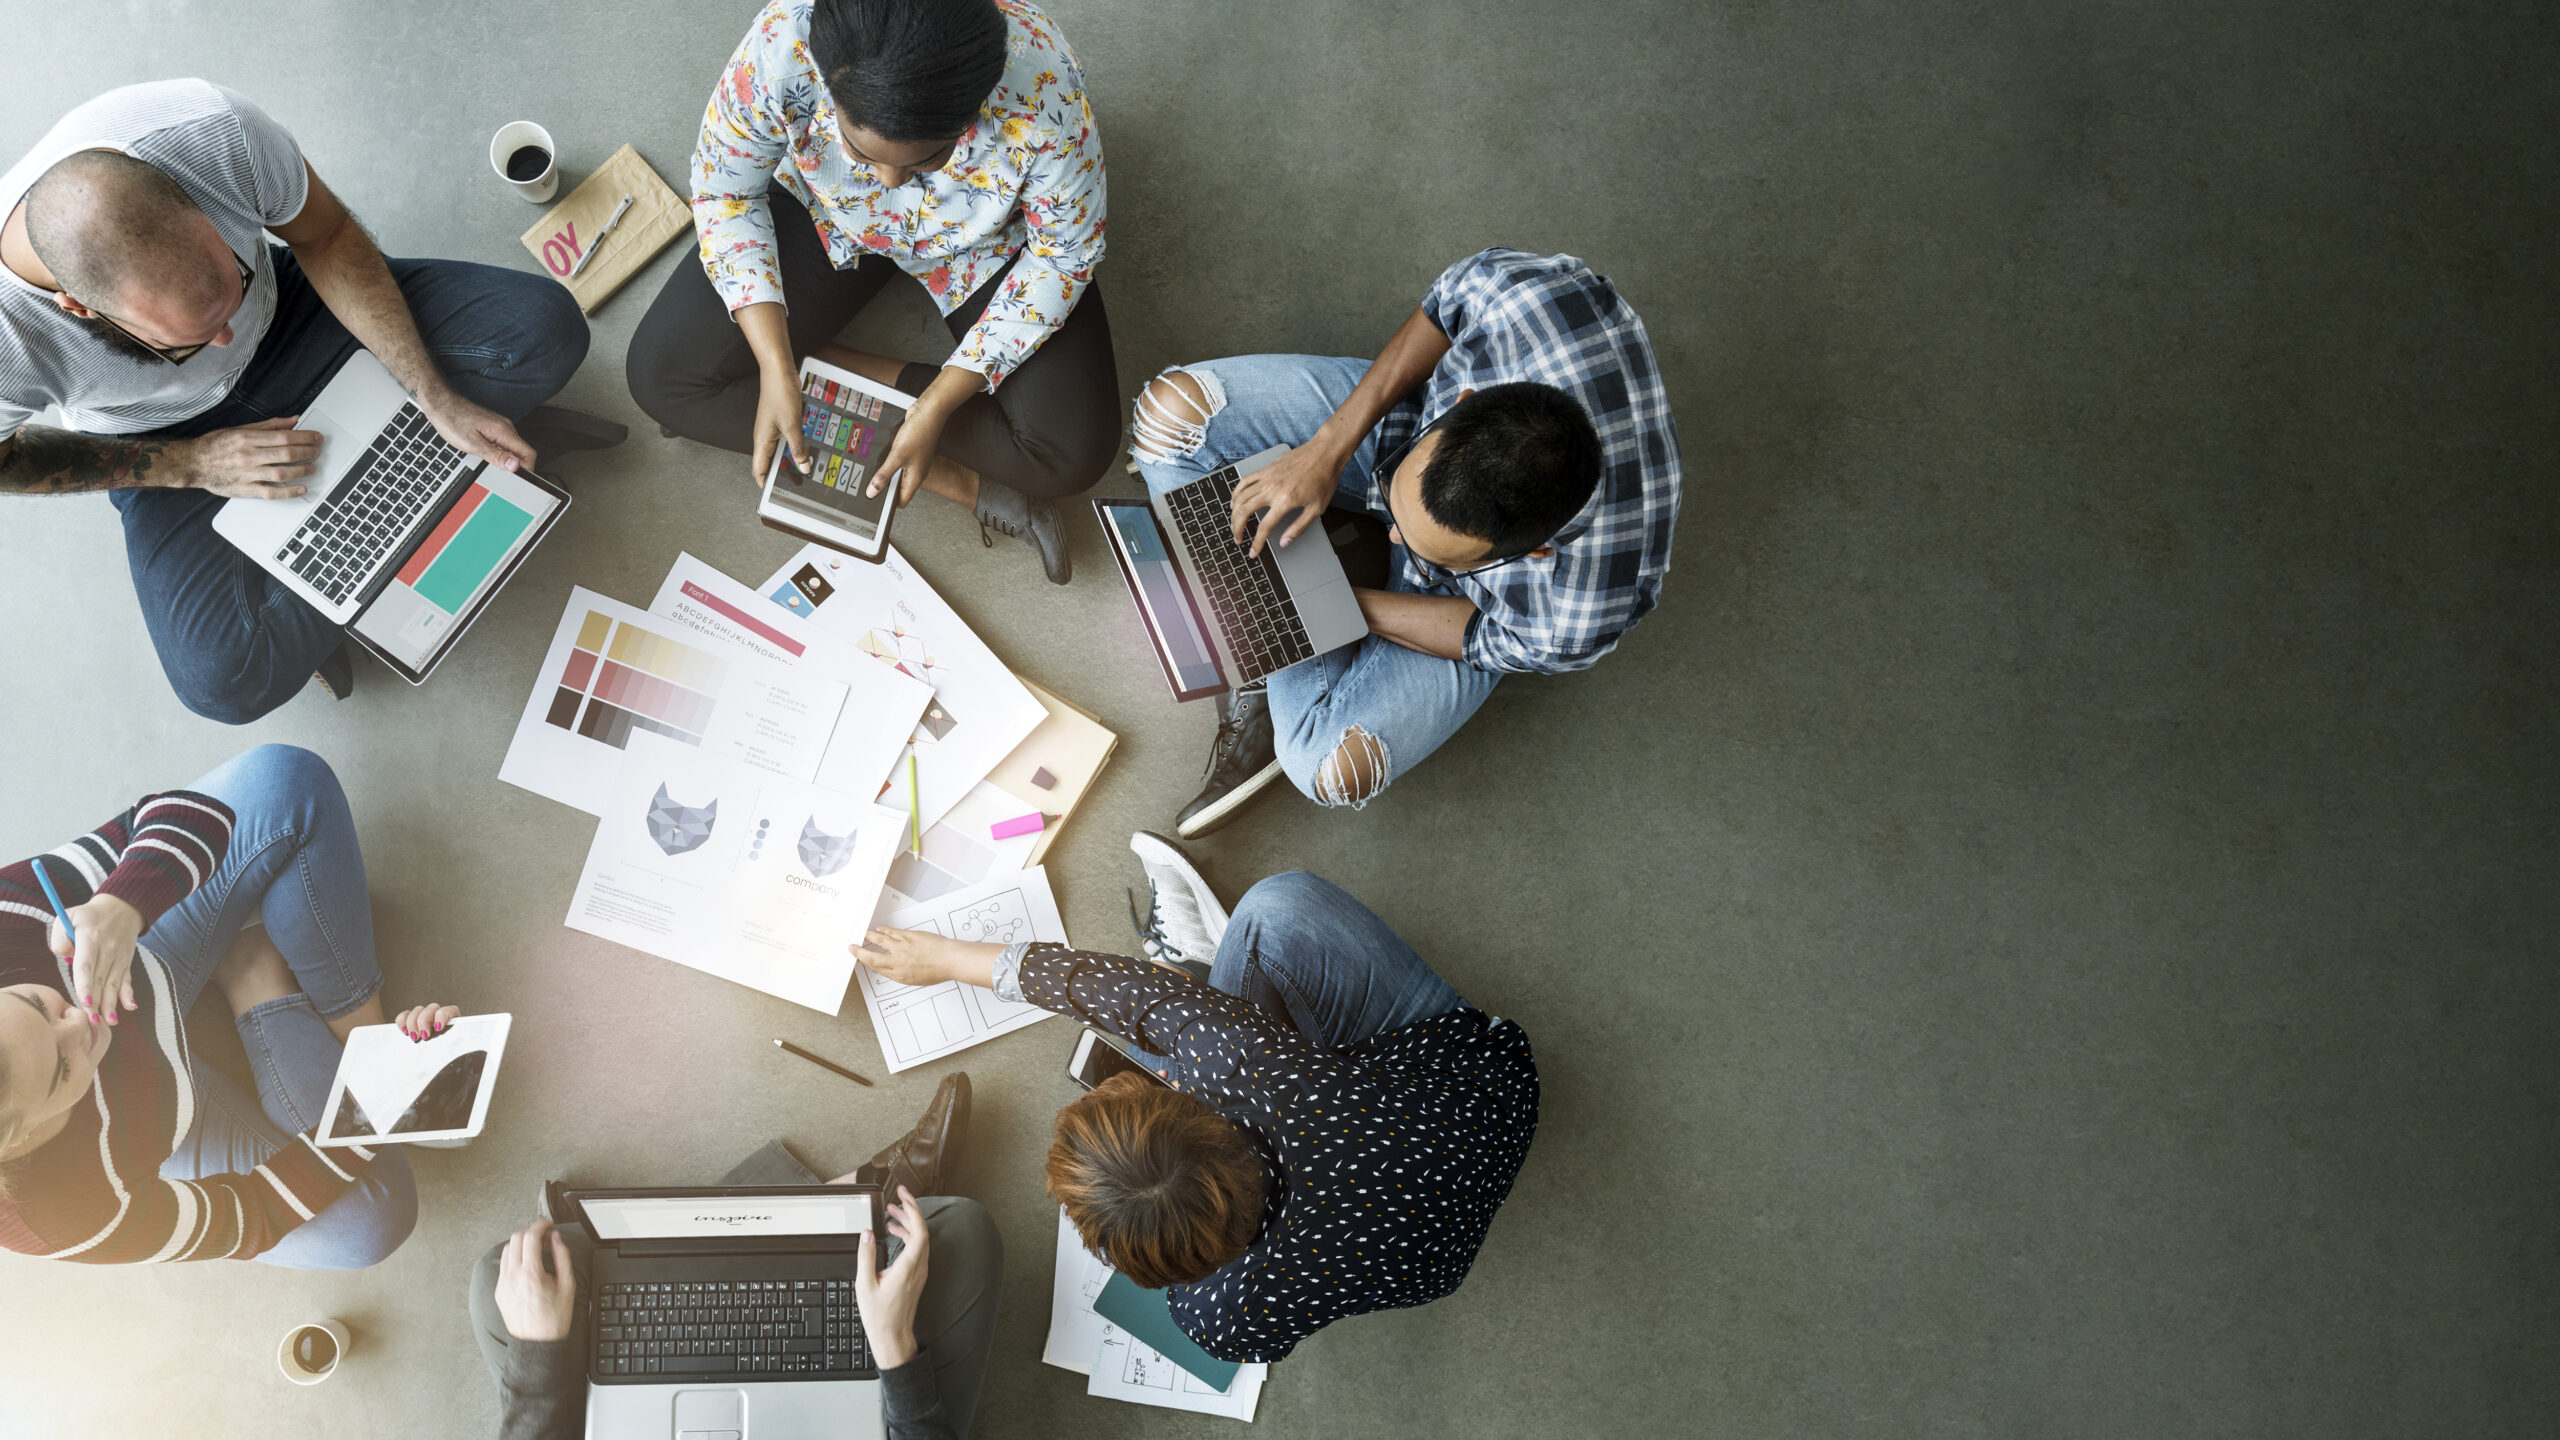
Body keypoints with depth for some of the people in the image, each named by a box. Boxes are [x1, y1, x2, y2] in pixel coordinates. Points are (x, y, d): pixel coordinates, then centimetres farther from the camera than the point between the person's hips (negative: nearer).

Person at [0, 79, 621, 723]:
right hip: (166, 435, -1)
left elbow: (325, 236, -15)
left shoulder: (217, 131, -36)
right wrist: (189, 465, -20)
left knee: (544, 329, -19)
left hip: (284, 309, 2)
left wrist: (437, 397, -21)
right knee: (227, 680, -23)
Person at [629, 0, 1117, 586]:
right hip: (826, 215, 2)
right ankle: (961, 481, -12)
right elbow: (724, 193, -18)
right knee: (662, 374, -13)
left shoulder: (1045, 96, -40)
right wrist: (774, 369, -28)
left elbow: (1063, 256, -23)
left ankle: (825, 364, -3)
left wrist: (938, 405, -27)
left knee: (1075, 453, -20)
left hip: (986, 243, -2)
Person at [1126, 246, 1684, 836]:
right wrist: (1330, 445, -22)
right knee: (1173, 404, -12)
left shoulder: (1578, 621, -42)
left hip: (1477, 595, -4)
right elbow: (1449, 301, -16)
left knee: (1333, 769, -25)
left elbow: (1488, 636, -19)